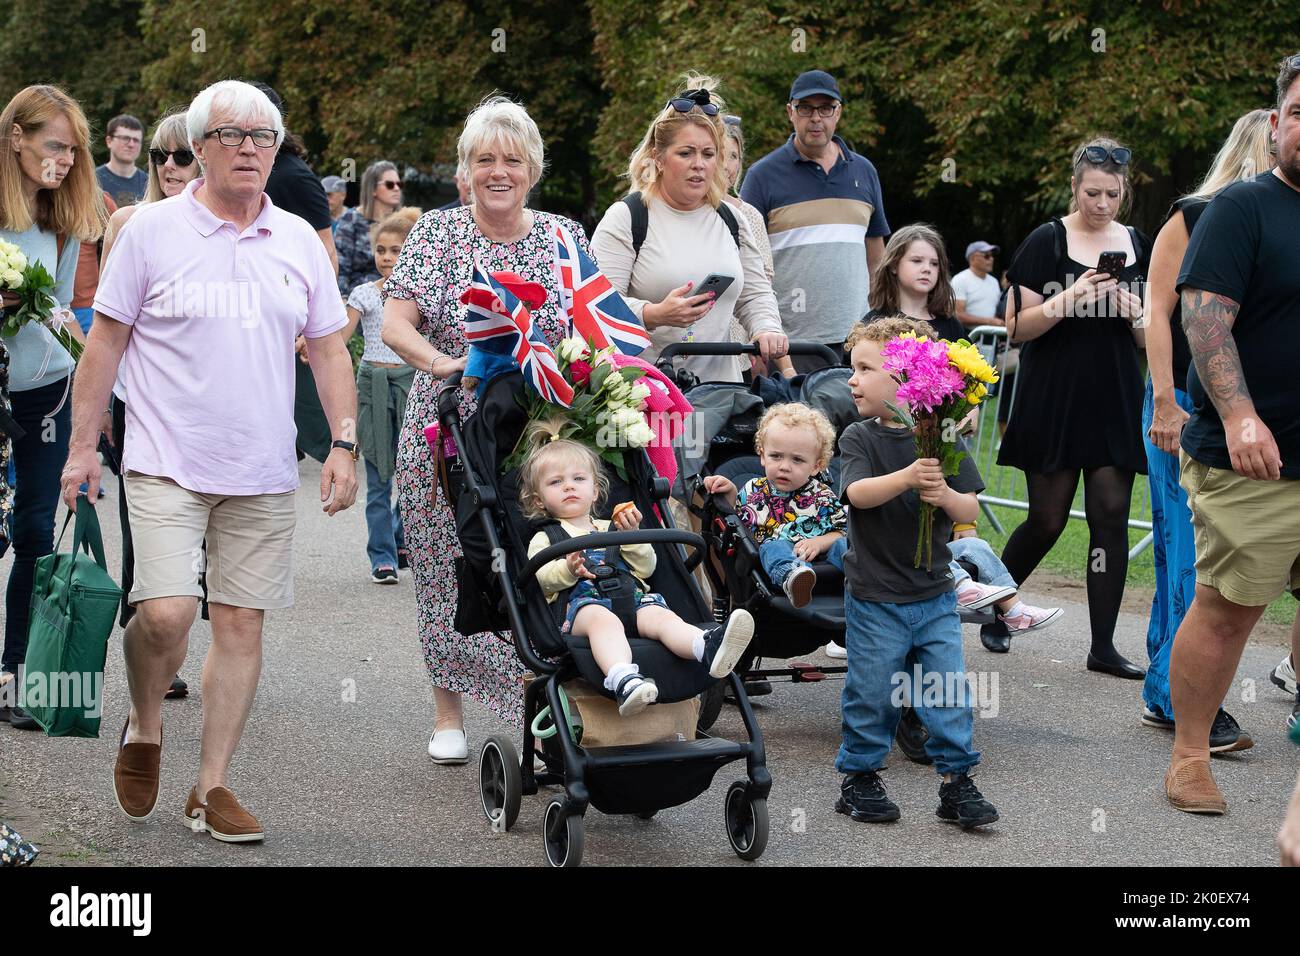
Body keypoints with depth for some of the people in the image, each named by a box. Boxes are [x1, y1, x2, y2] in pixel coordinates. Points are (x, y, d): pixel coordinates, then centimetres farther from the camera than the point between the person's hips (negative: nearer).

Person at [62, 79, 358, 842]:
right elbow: (106, 341, 2)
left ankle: (212, 787, 14)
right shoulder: (153, 229, -1)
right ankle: (145, 728, 15)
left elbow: (329, 351, 12)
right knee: (166, 614, -16)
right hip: (168, 464, -3)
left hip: (264, 474, 3)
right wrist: (84, 445, -1)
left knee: (242, 623, 3)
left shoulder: (300, 242, 9)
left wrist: (345, 446, 2)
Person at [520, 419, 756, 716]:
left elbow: (645, 568, 23)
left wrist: (632, 535, 9)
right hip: (581, 603, -3)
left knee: (658, 615, -30)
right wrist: (568, 570, -19)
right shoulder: (545, 538, 22)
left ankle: (709, 647, -62)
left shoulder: (611, 529, 34)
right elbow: (543, 579, 2)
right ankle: (623, 680, -68)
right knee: (604, 619, -39)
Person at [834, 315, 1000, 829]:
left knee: (949, 690, 0)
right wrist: (907, 477, -36)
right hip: (874, 597, -1)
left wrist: (945, 495, -21)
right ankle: (859, 778, 21)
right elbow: (858, 493, -20)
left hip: (934, 596, 1)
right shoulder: (859, 438, -2)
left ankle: (957, 780, 10)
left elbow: (970, 510, 1)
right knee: (871, 691, 5)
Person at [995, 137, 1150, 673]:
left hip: (1115, 403, 4)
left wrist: (1133, 311, -8)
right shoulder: (1047, 242, -2)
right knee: (1047, 519, -1)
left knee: (1111, 517, -2)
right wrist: (1070, 298, -20)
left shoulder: (1138, 246, 10)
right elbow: (1017, 328, -6)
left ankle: (1103, 647, 2)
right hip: (1053, 402, -3)